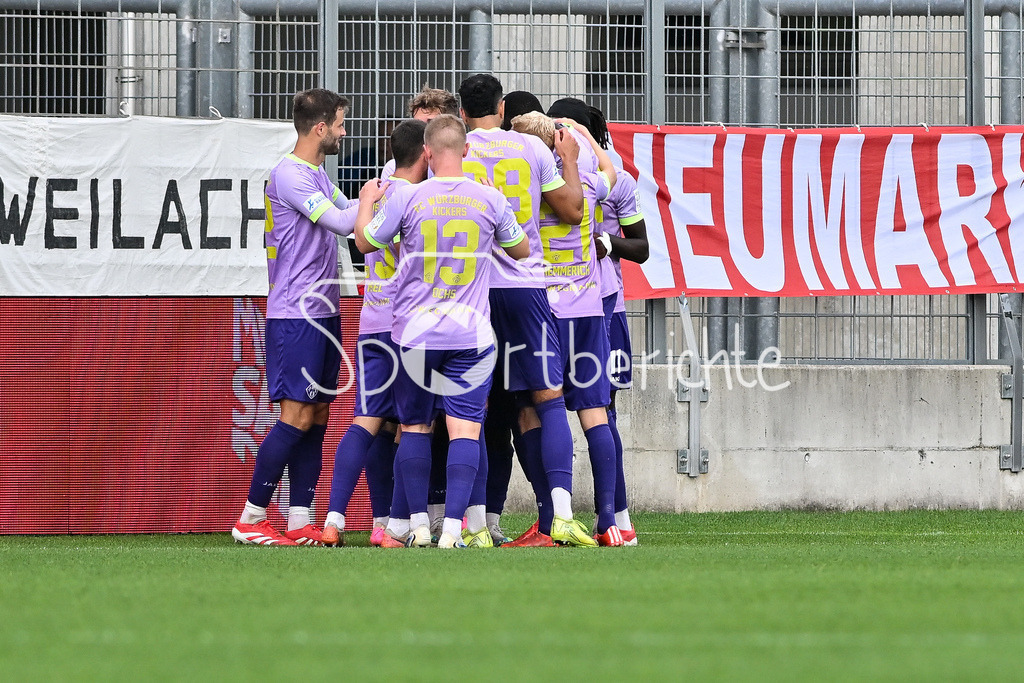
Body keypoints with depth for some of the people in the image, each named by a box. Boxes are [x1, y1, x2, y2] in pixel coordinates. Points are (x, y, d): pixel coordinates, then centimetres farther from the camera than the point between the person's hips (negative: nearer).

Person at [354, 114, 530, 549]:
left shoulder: (406, 199, -6)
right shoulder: (490, 199, -3)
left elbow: (365, 242, 10)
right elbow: (521, 250, 15)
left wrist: (367, 201, 28)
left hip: (415, 333, 0)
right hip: (471, 334, 0)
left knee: (414, 427, 13)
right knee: (465, 428, -2)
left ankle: (419, 525, 11)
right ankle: (453, 526, -14)